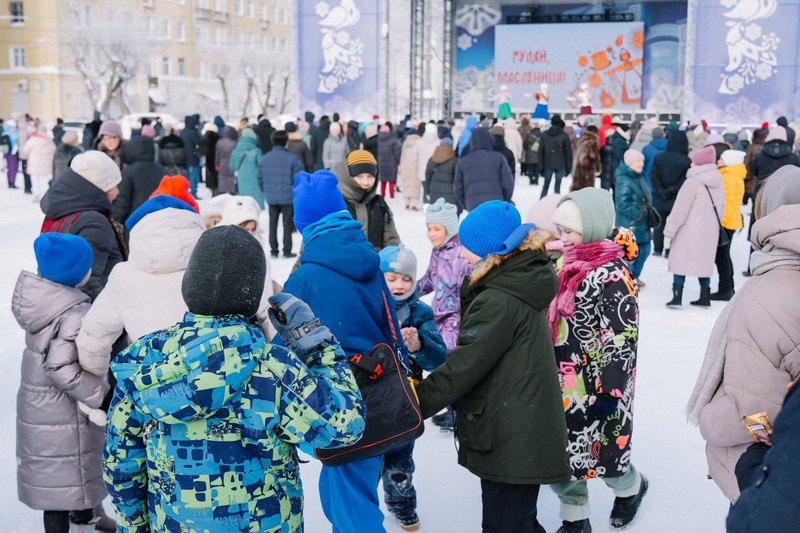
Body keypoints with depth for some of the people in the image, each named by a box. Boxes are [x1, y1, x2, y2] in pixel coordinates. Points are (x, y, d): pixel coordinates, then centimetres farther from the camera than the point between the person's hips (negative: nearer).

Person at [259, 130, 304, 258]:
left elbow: (260, 178, 8)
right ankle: (287, 250, 8)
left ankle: (273, 250, 17)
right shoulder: (292, 158, -13)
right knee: (287, 224, 6)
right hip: (288, 197, -4)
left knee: (272, 223, 14)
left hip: (271, 198, 4)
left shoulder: (265, 158, 2)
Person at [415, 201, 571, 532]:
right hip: (527, 438, 10)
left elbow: (464, 366, -22)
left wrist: (415, 403, -17)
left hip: (508, 443, -10)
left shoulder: (499, 301, -21)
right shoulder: (522, 285, 9)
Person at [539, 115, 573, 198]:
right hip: (560, 166, -2)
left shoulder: (544, 135, 1)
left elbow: (541, 151, 3)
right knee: (557, 186, 2)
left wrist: (541, 166, 8)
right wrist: (568, 167, 4)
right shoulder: (564, 136, -5)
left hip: (548, 165, 2)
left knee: (546, 185, 13)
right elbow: (568, 152, -2)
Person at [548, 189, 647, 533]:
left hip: (596, 389, -8)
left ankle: (631, 488, 40)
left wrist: (610, 392, -20)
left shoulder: (613, 275, -19)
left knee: (601, 451, 8)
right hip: (564, 384, 8)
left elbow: (622, 339, -20)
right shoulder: (572, 265, 7)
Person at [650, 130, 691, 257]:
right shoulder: (687, 161, -9)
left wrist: (661, 191, -9)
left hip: (659, 199, 2)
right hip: (678, 199, -2)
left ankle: (657, 249, 18)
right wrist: (672, 190, -13)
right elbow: (685, 180, -17)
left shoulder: (659, 157, -3)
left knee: (659, 224, 15)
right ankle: (671, 250, 8)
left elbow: (653, 177, -9)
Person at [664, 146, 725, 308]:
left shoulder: (692, 183, -14)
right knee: (704, 262, 15)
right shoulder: (718, 183, 10)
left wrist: (670, 230, -9)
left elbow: (680, 209, -14)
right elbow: (721, 209, 18)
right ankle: (705, 297, 17)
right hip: (710, 233, 7)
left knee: (681, 261, -2)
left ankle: (677, 297, -6)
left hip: (690, 232, -7)